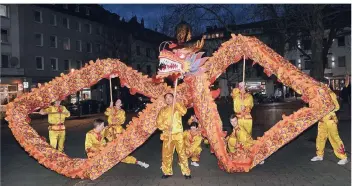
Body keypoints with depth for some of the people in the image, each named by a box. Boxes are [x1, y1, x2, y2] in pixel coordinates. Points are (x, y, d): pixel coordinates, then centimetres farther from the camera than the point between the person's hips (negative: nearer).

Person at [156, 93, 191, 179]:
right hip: (167, 135, 2)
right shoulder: (163, 110, 10)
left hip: (178, 134, -2)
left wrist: (175, 103, -20)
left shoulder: (178, 107, 7)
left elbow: (184, 111, -15)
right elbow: (159, 122, 4)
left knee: (182, 153, -3)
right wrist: (166, 127, -12)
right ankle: (167, 172, 19)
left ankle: (186, 172, 6)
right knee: (166, 154, 4)